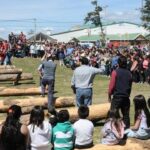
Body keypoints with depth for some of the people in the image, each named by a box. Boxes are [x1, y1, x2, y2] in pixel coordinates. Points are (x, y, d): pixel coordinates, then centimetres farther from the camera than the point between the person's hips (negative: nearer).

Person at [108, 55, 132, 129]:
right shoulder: (129, 73, 6)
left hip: (117, 96, -4)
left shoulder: (115, 72, -6)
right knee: (126, 114, 11)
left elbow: (112, 85, -8)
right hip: (126, 97, 4)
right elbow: (130, 86, 12)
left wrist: (109, 95, 3)